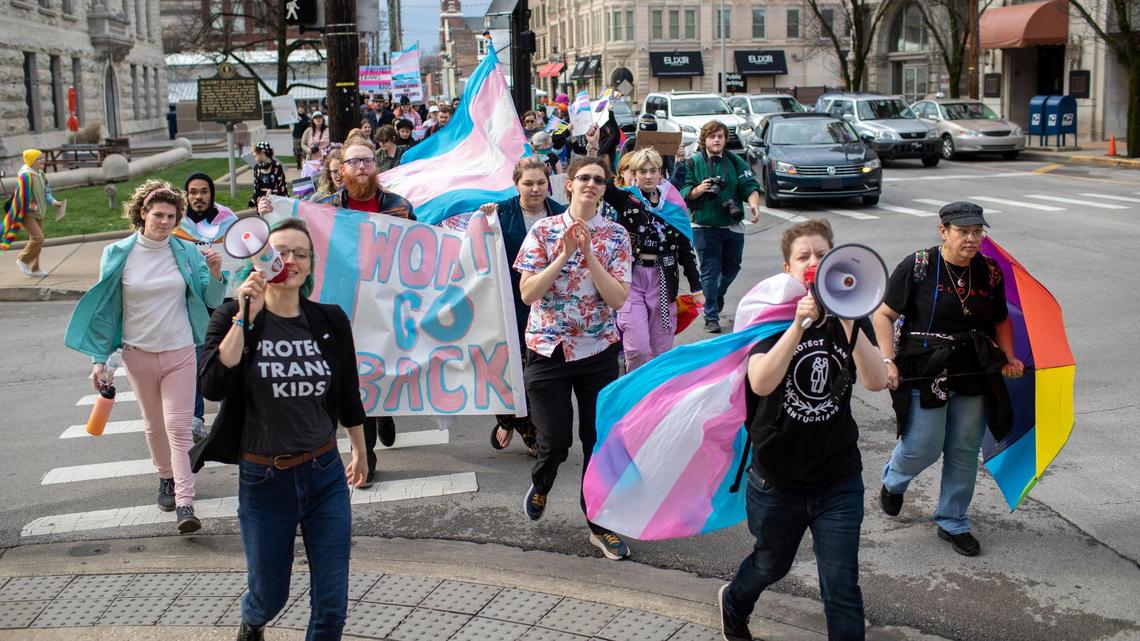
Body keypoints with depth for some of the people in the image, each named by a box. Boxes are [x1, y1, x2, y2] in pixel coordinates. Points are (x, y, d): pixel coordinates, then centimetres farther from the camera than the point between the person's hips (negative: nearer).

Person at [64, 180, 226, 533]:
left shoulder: (186, 252, -6)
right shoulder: (118, 254, -6)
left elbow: (211, 301, -1)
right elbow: (105, 307, 0)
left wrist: (215, 274, -22)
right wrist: (100, 359, -2)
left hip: (179, 352, -1)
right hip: (138, 354, 1)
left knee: (179, 428, -6)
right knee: (154, 424, 17)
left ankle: (185, 503, -9)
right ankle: (166, 478, 39)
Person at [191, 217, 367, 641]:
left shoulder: (330, 321, -1)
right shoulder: (232, 318, -7)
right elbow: (212, 386, -25)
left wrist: (359, 451, 21)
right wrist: (245, 317, -24)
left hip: (325, 475, 2)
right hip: (263, 480, -1)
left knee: (332, 606, 4)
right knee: (270, 596, 18)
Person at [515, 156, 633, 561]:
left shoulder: (616, 236, -1)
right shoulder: (544, 231, -3)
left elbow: (618, 299, -11)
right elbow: (527, 293, -11)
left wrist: (588, 254, -18)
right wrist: (564, 255, -19)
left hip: (599, 350, 1)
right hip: (549, 348, -1)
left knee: (599, 438, 5)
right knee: (555, 440, -1)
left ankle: (600, 524, 21)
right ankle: (539, 486, 34)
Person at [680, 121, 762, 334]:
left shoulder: (735, 162, 5)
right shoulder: (693, 163, 0)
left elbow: (750, 186, -4)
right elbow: (683, 193, -2)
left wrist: (754, 204, -24)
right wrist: (698, 190, -22)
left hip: (733, 226, 3)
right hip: (705, 227, -3)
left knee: (732, 267, 16)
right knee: (710, 271, -3)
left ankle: (718, 295, 45)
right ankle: (711, 317, 4)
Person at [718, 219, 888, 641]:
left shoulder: (852, 318, -4)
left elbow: (876, 381, -21)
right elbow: (761, 383, -29)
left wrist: (848, 321, -32)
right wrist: (799, 324, -39)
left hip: (838, 481, 1)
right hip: (777, 478, 0)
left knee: (842, 589, -3)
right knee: (772, 565, 23)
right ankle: (733, 603, 56)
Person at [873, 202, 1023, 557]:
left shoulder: (990, 272, 3)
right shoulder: (917, 267, -9)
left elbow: (1001, 320, 18)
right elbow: (884, 315, -5)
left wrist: (1008, 358, 3)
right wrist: (888, 360, -15)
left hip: (974, 377, 4)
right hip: (924, 374, -4)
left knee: (964, 453, 10)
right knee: (923, 447, 0)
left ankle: (953, 522, 28)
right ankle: (893, 482, 35)